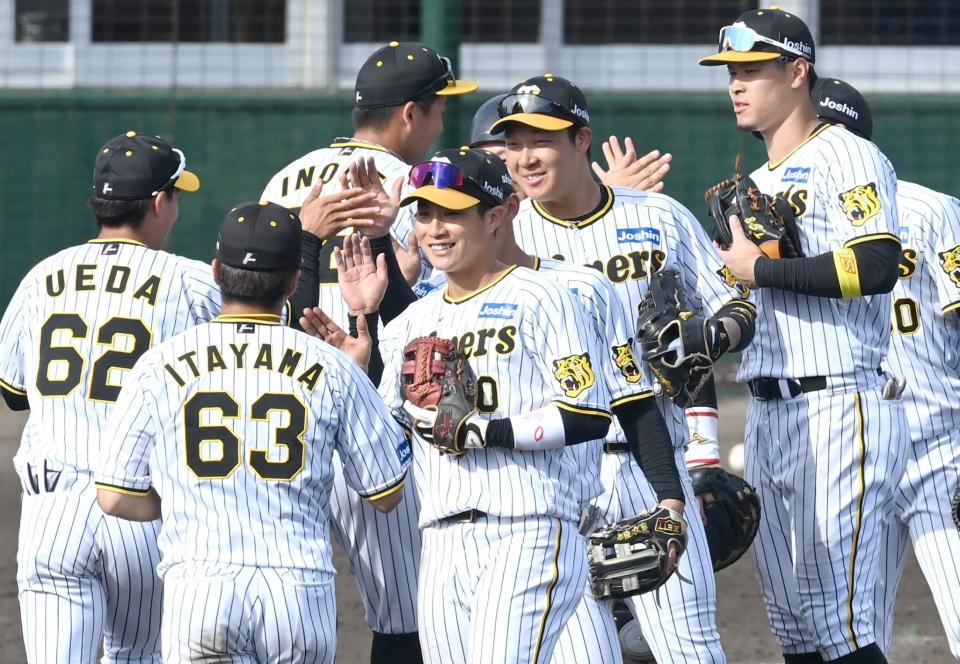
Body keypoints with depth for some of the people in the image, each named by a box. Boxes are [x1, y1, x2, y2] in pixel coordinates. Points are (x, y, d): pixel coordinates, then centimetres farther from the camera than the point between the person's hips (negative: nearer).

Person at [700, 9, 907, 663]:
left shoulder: (849, 157, -6)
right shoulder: (757, 182, 21)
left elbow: (877, 267, -22)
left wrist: (756, 269, -13)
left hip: (840, 407, -9)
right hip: (767, 415, 9)